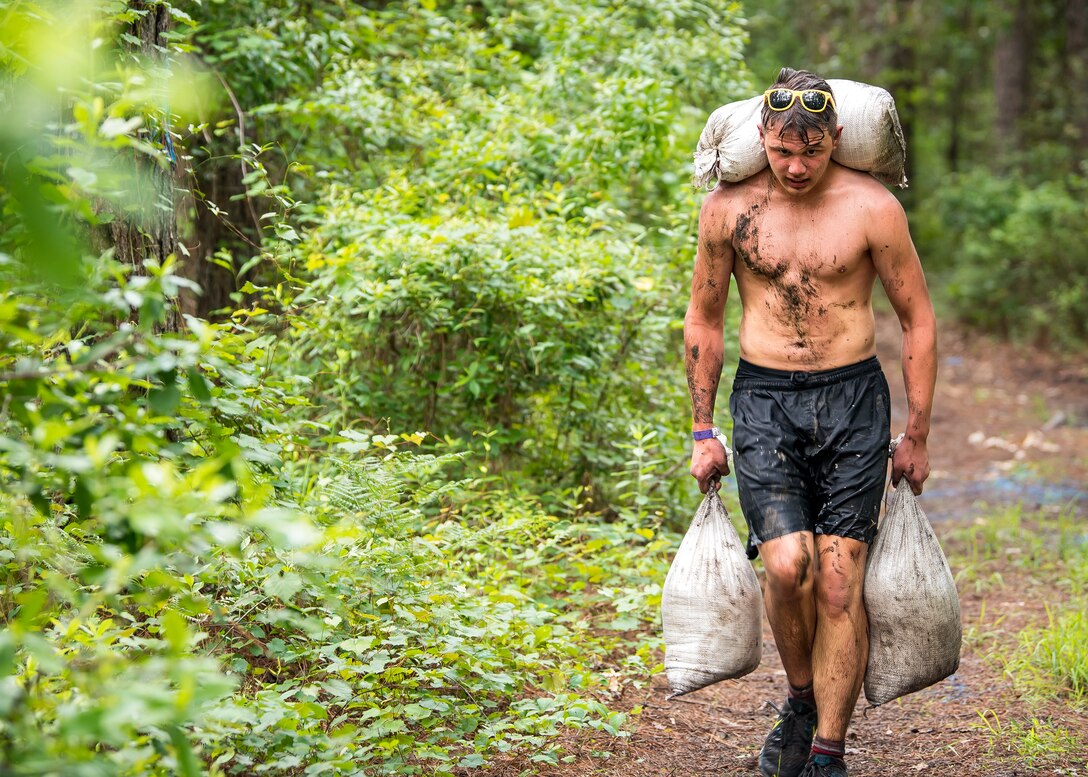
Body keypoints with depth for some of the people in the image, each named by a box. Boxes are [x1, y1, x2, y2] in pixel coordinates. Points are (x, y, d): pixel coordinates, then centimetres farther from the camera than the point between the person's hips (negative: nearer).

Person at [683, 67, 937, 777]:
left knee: (840, 582, -4)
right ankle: (801, 700, 13)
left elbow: (919, 320, 4)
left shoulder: (872, 207, -5)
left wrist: (917, 437, 5)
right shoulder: (728, 208, 0)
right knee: (787, 565, -15)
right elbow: (704, 320, 11)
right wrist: (703, 432, 10)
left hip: (853, 399, -1)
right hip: (764, 399, 1)